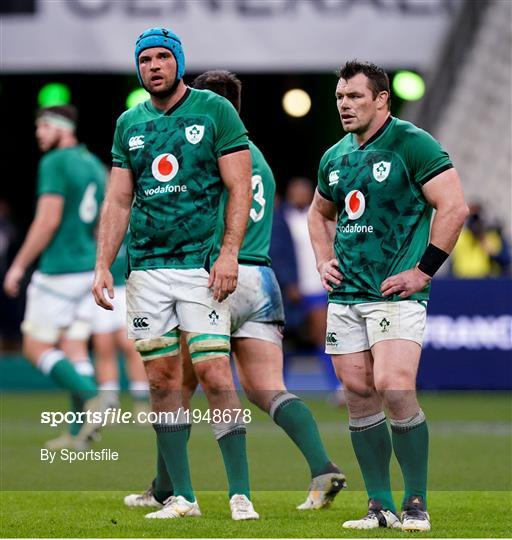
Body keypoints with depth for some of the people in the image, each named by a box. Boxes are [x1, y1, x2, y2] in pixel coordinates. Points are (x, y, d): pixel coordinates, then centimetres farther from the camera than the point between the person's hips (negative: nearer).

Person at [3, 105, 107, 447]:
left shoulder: (55, 163, -12)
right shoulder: (95, 165, 14)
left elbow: (47, 220, -18)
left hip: (59, 271, -8)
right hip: (89, 268, 8)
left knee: (36, 347, 0)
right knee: (74, 348, 8)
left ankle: (91, 398, -17)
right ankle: (80, 433, 4)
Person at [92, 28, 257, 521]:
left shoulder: (214, 111, -1)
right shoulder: (129, 124, 12)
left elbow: (240, 189, -4)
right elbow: (118, 202, 14)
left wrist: (229, 253, -14)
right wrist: (102, 266, 5)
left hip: (200, 264, -5)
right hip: (146, 266, 5)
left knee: (214, 374, -11)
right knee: (161, 378, 4)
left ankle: (240, 494, -7)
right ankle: (181, 496, 9)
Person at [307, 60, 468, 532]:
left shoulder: (412, 144, -7)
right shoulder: (335, 157, 14)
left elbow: (454, 207, -11)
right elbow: (320, 213, 32)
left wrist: (423, 270, -13)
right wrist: (324, 261, 15)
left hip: (396, 291, -7)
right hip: (345, 294, 7)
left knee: (394, 389, -18)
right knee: (359, 397, 3)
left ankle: (417, 504, -7)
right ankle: (381, 506, 10)